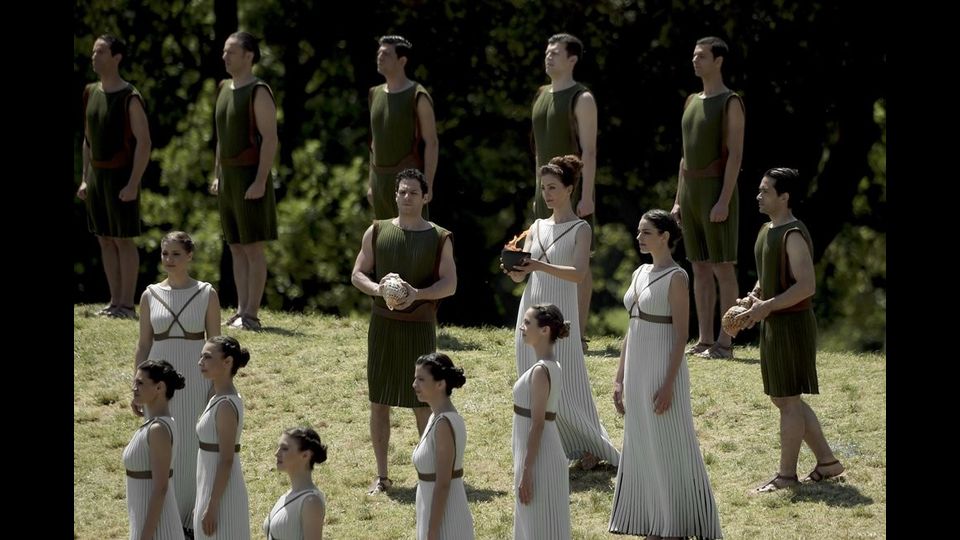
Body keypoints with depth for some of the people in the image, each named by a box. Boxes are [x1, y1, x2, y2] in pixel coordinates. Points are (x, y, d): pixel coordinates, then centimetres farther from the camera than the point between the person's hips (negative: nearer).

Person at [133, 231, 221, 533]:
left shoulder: (207, 295, -2)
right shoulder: (150, 296, 4)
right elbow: (144, 345, 8)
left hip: (195, 381, -2)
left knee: (196, 449, 1)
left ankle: (193, 520, 11)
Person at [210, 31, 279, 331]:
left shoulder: (259, 92, -11)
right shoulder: (224, 89, 14)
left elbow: (270, 139, -16)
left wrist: (260, 181, -22)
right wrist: (216, 175, 17)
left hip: (250, 178, -8)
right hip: (228, 177, 8)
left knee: (253, 248, -6)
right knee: (236, 248, 9)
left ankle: (251, 314, -6)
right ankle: (241, 311, 12)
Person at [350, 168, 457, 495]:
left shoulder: (439, 238, 0)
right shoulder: (377, 232, 5)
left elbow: (450, 284, -4)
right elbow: (357, 274, 6)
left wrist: (418, 294, -21)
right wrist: (376, 289, -16)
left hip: (420, 327, -2)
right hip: (383, 324, 2)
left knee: (422, 403, 1)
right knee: (379, 402, 4)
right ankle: (382, 475, 12)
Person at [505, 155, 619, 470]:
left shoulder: (580, 229, -2)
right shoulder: (537, 228, 13)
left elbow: (578, 273, -17)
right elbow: (520, 275, 7)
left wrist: (539, 266, -29)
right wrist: (512, 269, -16)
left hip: (560, 313, -5)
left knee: (565, 386, -5)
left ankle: (591, 447, 8)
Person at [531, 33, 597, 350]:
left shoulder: (581, 99, -8)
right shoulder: (541, 96, 15)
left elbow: (589, 150, -13)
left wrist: (587, 195, -19)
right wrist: (538, 191, 17)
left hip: (573, 191, -8)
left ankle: (579, 334, -4)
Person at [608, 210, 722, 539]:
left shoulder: (676, 278, -10)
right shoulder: (640, 274, 13)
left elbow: (681, 335, -13)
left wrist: (669, 384, -19)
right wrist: (619, 378, 14)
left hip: (663, 371, -8)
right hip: (637, 371, 8)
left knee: (669, 449, -3)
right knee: (642, 448, 9)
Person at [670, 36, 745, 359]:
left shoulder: (731, 103, -8)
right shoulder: (692, 102, 16)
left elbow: (735, 154, -14)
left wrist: (724, 201, -21)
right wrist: (678, 199, 13)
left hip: (717, 190, -8)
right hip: (690, 190, 8)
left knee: (722, 267, -7)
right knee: (700, 268, 7)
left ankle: (724, 343, -8)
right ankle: (704, 341, 9)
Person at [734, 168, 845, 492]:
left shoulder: (793, 235, -17)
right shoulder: (766, 231, 13)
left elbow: (806, 285, -24)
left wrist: (767, 306, -25)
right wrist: (752, 299, 5)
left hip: (792, 325, -10)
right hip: (773, 325, 10)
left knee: (789, 400, -4)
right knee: (783, 398, 14)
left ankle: (786, 475, 2)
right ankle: (827, 462, 21)